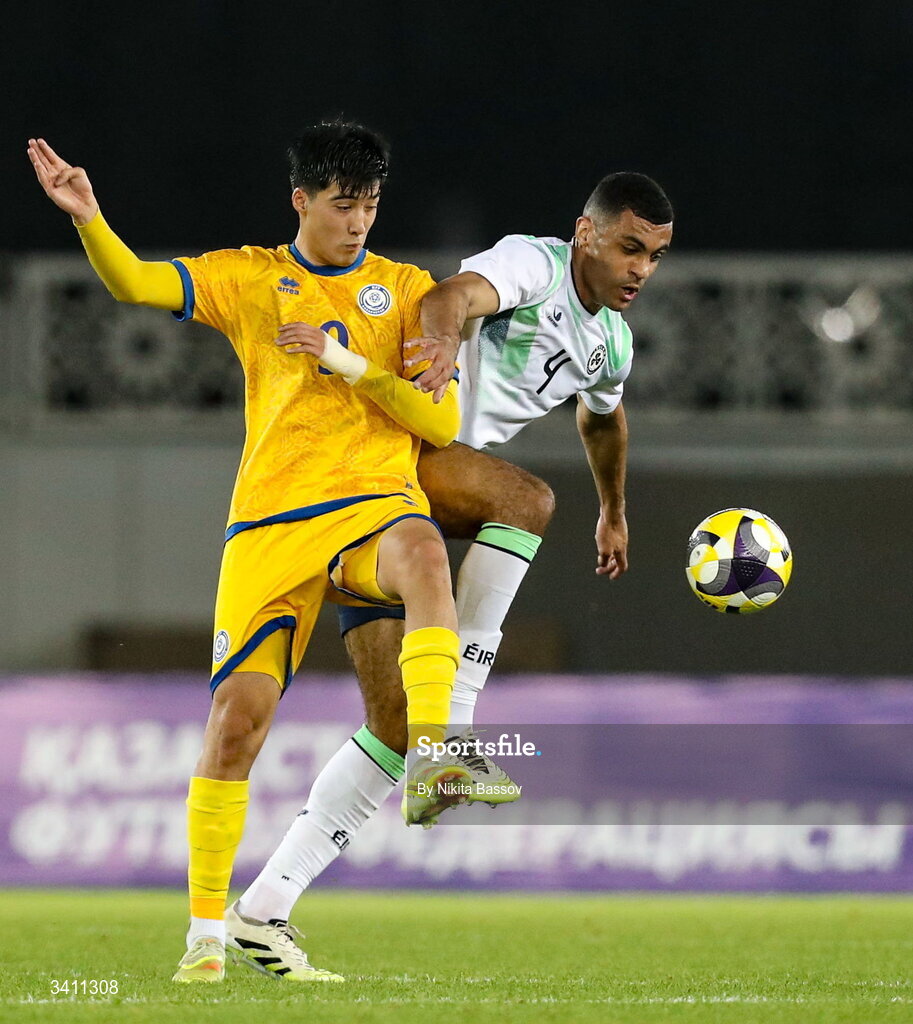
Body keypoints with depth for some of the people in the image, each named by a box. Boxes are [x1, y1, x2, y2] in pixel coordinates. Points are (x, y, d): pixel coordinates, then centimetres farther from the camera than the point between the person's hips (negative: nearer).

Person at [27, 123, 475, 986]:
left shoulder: (406, 291, 11)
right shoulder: (248, 278, 12)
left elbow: (441, 421, 3)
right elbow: (134, 283, 0)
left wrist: (348, 362, -8)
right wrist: (88, 219, -19)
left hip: (374, 498, -1)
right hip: (270, 517, 1)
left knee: (422, 554, -38)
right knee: (238, 710, -8)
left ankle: (427, 765, -46)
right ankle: (206, 929, 4)